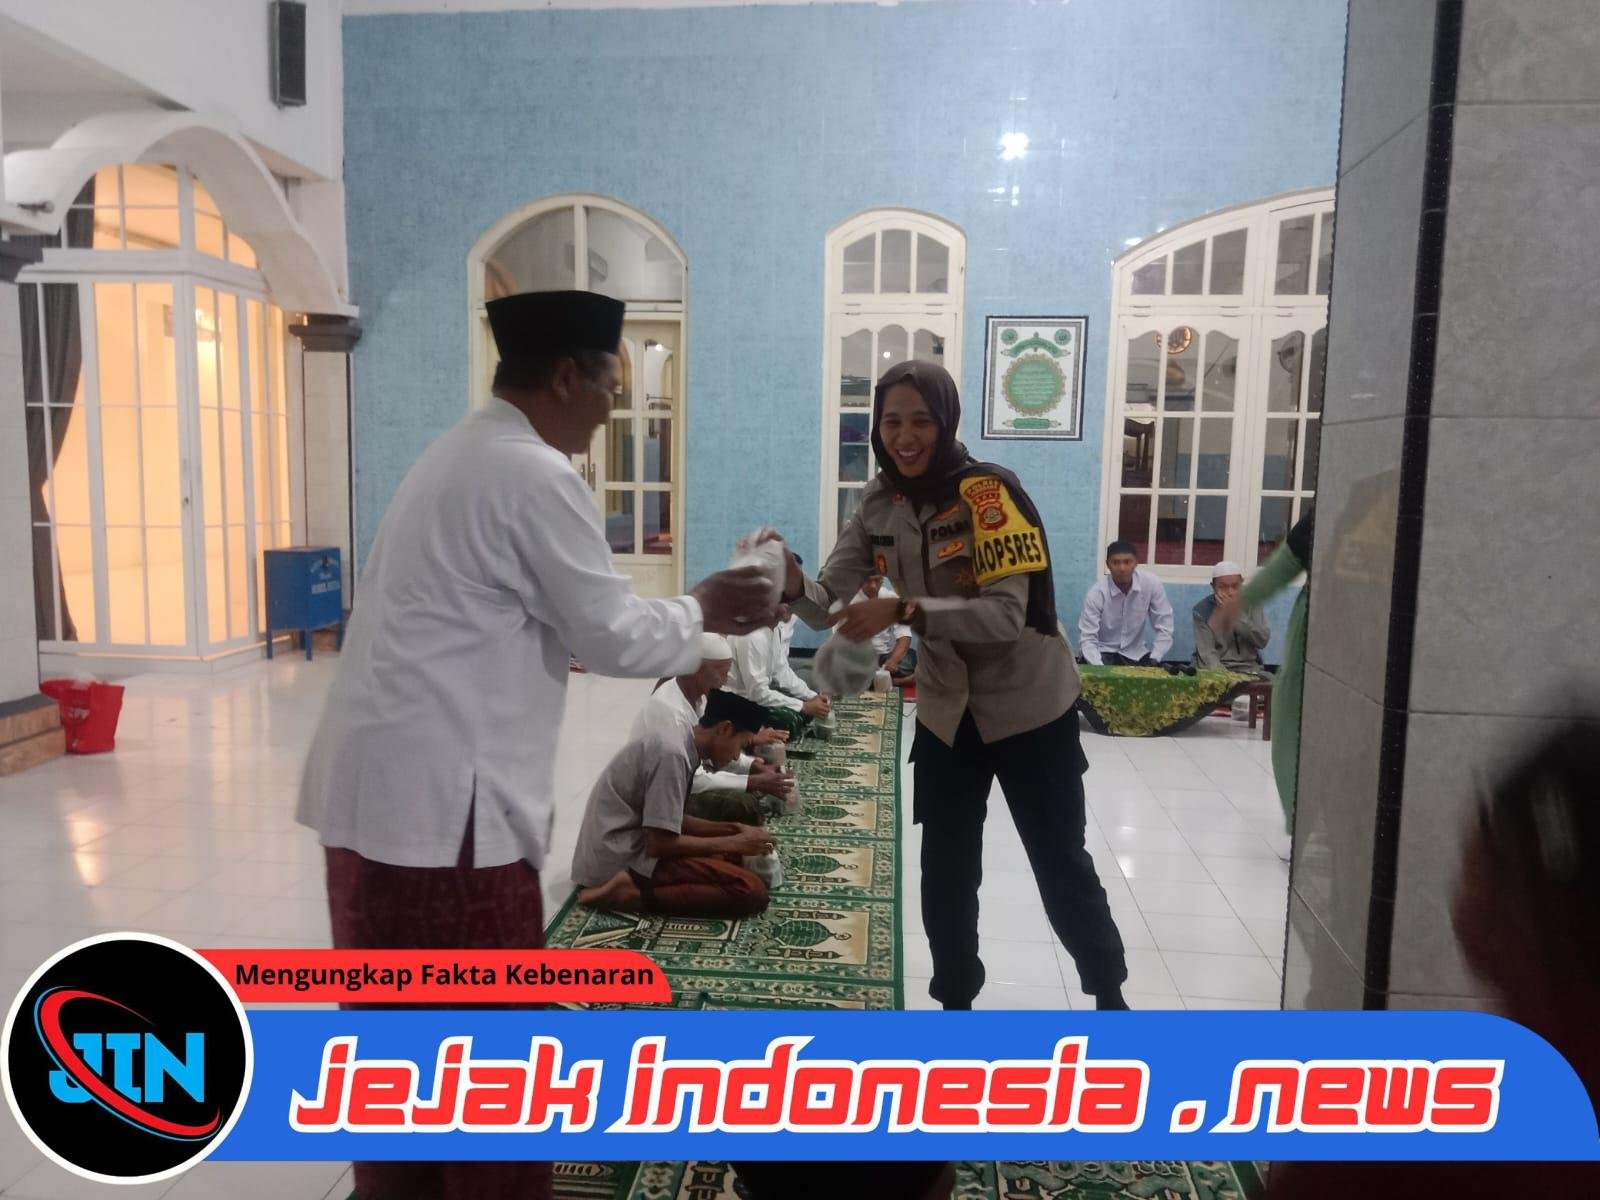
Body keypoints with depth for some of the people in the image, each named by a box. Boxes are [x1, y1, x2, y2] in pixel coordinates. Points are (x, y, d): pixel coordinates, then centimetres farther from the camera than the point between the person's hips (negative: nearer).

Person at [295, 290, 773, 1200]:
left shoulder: (462, 456, 16)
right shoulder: (534, 476, -15)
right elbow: (611, 635, -11)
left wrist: (685, 644, 20)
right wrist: (703, 612, 7)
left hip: (380, 786, 10)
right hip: (437, 802, -10)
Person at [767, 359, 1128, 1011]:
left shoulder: (988, 491, -22)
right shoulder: (878, 505, -5)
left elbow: (1008, 613, -29)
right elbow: (828, 602, -10)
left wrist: (903, 610, -38)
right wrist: (795, 584, -32)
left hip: (1028, 708, -4)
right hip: (947, 712, 4)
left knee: (1061, 866, 12)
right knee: (944, 877, 12)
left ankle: (1109, 994, 38)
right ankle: (955, 1001, 35)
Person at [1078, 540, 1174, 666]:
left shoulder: (1151, 583, -15)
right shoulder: (1096, 594, -19)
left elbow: (1164, 628, -9)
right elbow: (1087, 639, -20)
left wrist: (1154, 661, -19)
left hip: (1135, 653, 2)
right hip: (1103, 652, -2)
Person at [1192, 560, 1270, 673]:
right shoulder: (1202, 610, -5)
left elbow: (1263, 641, -8)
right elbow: (1207, 654, -13)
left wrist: (1237, 615, -17)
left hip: (1249, 669, 3)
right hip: (1216, 671, -3)